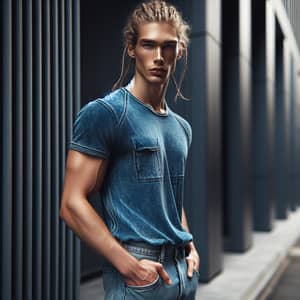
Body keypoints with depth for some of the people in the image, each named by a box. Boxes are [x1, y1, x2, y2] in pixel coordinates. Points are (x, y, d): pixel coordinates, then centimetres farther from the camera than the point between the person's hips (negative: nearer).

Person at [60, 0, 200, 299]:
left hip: (183, 269, 7)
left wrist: (190, 247, 7)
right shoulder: (103, 114, -11)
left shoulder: (181, 127, 11)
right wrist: (130, 266, -19)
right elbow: (72, 204, -16)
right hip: (138, 274, -7)